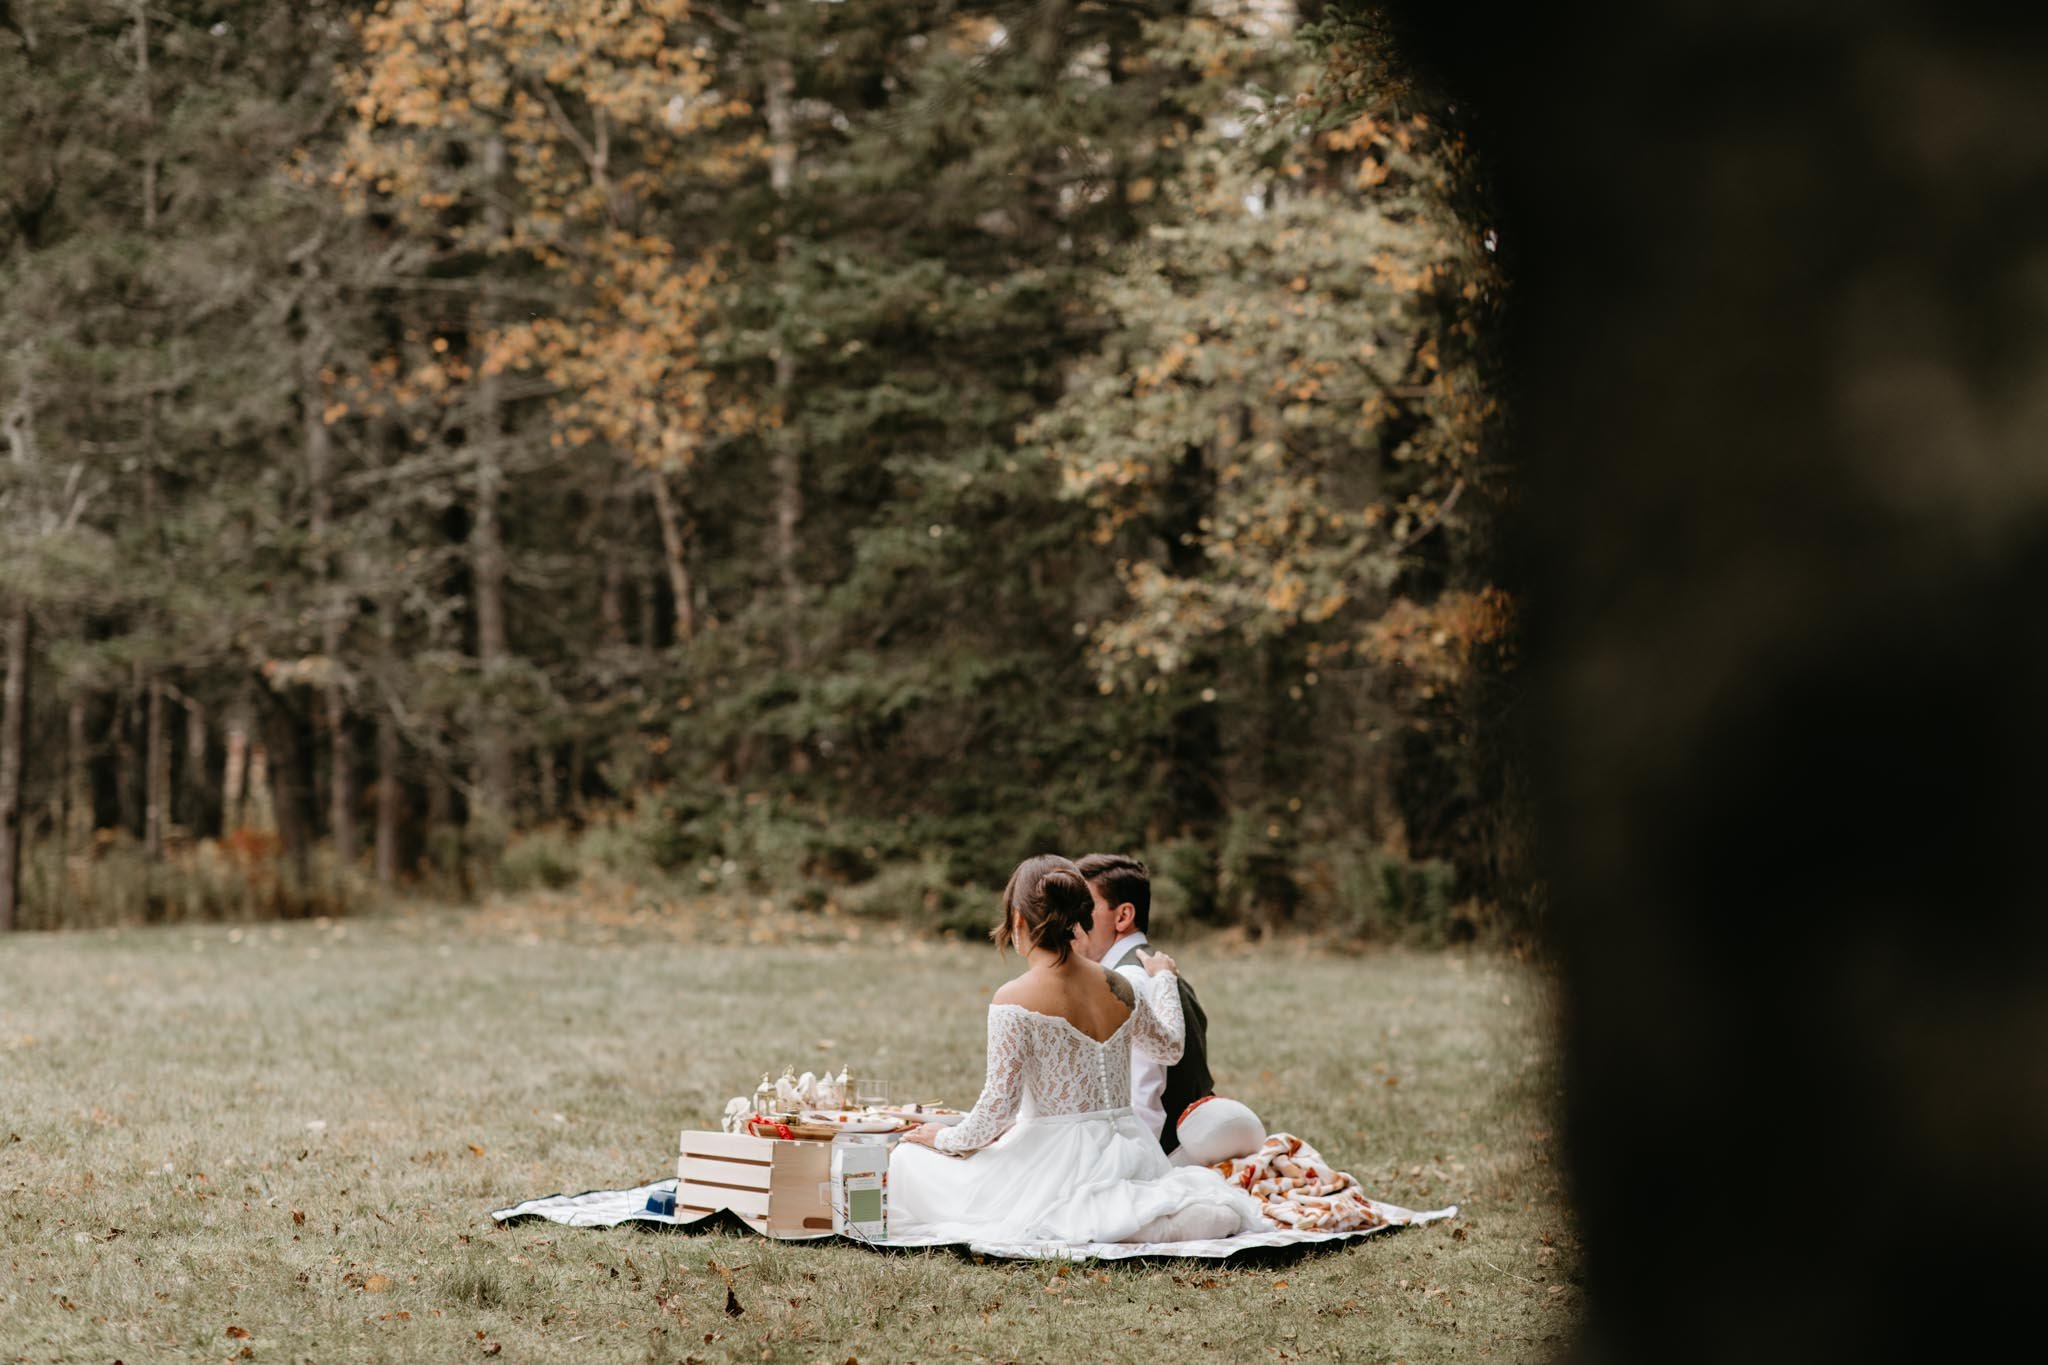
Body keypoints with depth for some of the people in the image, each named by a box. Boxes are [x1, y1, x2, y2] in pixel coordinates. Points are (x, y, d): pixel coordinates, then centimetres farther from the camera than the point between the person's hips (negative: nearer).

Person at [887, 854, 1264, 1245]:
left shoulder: (1014, 1001, -16)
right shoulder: (1122, 988, 1)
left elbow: (999, 1107, -16)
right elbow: (1168, 1047, 21)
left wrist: (946, 1139, 2)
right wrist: (1161, 978, 38)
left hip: (1057, 1162, -7)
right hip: (1127, 1151, 7)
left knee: (909, 1160, 9)